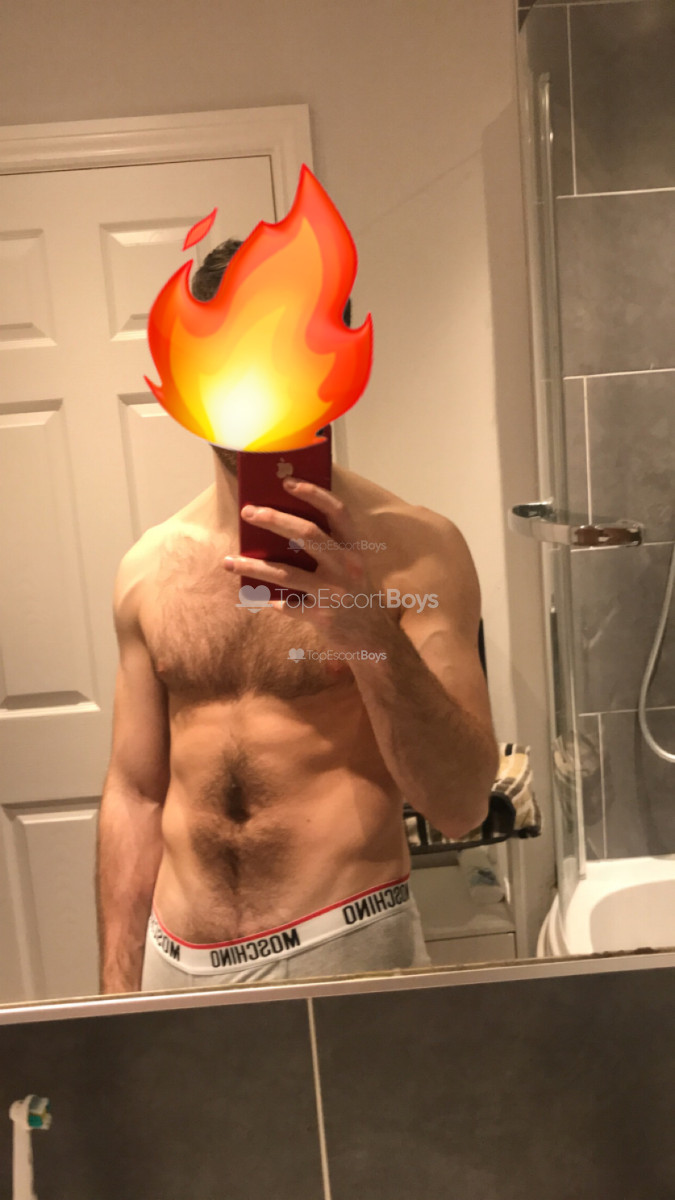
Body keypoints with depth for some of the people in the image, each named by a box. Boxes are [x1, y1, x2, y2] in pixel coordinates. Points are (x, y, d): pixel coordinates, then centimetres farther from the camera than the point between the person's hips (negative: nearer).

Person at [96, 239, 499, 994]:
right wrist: (118, 993, 7)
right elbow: (134, 796, 7)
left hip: (344, 947, -3)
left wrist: (372, 634, -28)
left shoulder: (413, 547, -11)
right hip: (178, 958, 4)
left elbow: (462, 806, -14)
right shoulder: (149, 568, 0)